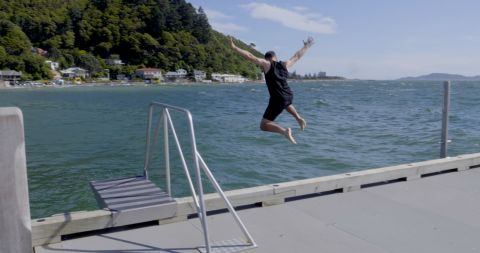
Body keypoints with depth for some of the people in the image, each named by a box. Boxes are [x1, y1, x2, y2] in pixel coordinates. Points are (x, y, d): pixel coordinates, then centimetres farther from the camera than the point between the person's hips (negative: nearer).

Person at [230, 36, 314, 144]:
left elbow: (250, 56, -7)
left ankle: (284, 131, -24)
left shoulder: (266, 64, 0)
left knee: (264, 125, -2)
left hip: (277, 100, -6)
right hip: (289, 96, 6)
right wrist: (306, 46, 44)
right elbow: (297, 56, 27)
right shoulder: (284, 65, 12)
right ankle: (299, 118, 28)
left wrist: (234, 47, -5)